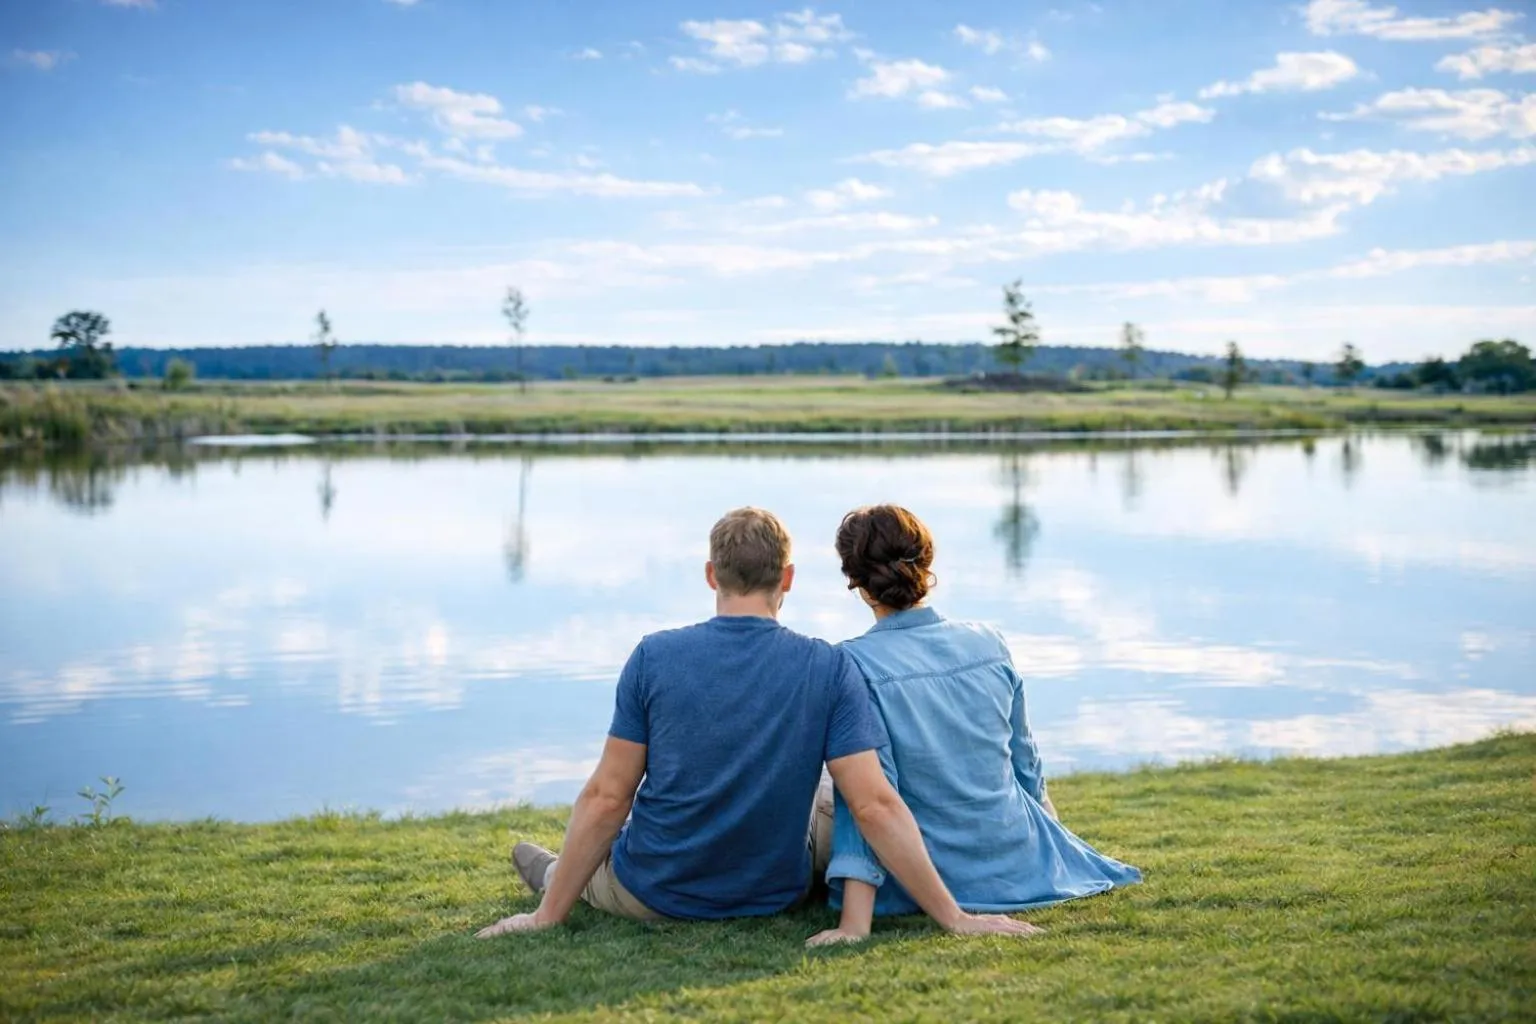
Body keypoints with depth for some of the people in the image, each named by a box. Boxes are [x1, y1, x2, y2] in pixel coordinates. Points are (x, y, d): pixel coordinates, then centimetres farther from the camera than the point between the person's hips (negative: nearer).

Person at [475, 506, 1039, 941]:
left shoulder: (653, 657, -16)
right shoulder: (829, 669, -15)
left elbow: (608, 798, -14)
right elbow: (875, 806, -20)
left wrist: (549, 914, -5)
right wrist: (955, 917, -14)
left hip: (654, 895, -1)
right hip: (776, 894, 1)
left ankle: (557, 881, 61)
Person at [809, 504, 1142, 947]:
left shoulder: (852, 664, -19)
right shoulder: (989, 644, -5)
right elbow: (1026, 765, 6)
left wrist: (854, 923, -24)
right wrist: (1053, 846, 24)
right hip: (1018, 865, 5)